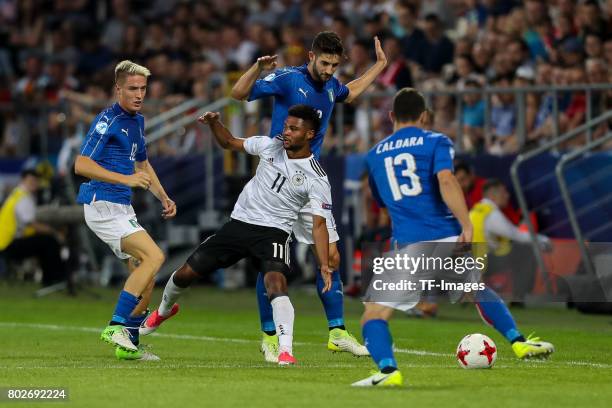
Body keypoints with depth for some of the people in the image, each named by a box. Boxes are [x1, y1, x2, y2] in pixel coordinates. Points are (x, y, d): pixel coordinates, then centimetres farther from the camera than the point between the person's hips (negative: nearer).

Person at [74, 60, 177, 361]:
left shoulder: (137, 122, 16)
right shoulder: (107, 121, -13)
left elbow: (142, 164, 31)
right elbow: (81, 165, -21)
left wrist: (164, 198, 21)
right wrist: (126, 179, -26)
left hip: (122, 208, 9)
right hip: (103, 205, -9)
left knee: (145, 274, 8)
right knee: (154, 256, -21)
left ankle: (128, 344, 15)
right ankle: (116, 326, -21)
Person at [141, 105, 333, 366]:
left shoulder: (317, 180, -12)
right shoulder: (270, 146, -1)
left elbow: (319, 224, -13)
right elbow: (230, 143, 15)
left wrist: (324, 266, -23)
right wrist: (214, 123, -5)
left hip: (273, 233, -4)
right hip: (239, 224, 4)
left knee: (276, 283, -33)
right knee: (186, 273, 8)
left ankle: (285, 350, -35)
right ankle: (164, 310, 40)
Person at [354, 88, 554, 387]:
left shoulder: (375, 155, 17)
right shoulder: (436, 142, 6)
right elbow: (446, 181, -13)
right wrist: (466, 225, -16)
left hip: (408, 245, -1)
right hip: (447, 237, 1)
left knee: (373, 316, 0)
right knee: (481, 290, 29)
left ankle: (388, 371, -25)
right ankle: (519, 342, 23)